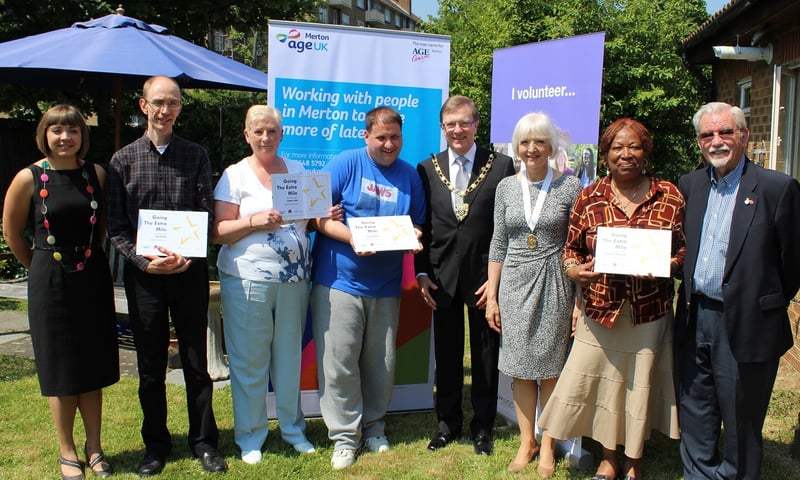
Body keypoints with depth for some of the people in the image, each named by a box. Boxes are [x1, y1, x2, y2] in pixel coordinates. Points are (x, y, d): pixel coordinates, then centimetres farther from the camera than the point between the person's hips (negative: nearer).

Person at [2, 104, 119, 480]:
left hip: (93, 279, 2)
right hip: (51, 283, -2)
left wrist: (90, 257, 11)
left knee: (93, 365, 10)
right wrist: (42, 267, 9)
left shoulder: (96, 174, 0)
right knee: (60, 368, 7)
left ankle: (93, 447, 25)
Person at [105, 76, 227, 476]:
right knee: (150, 367, 10)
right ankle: (155, 444, 26)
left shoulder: (195, 156, 4)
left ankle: (203, 441, 22)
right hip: (143, 274, 1)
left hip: (190, 273, 0)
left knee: (196, 361, 8)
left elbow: (207, 215, 0)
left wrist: (187, 256, -14)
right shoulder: (123, 160, 3)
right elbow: (115, 226, 1)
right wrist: (144, 260, -13)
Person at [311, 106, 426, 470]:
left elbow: (417, 225, 14)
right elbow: (319, 214, -7)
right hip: (339, 280, -3)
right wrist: (352, 238, -22)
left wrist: (413, 238, -10)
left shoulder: (410, 176, 9)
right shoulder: (345, 163, -2)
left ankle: (373, 426, 29)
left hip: (386, 286, 3)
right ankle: (345, 435, 14)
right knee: (339, 362, -1)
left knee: (380, 364, 11)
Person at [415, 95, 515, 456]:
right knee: (446, 355, 13)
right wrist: (421, 272, 0)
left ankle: (482, 426, 27)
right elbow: (421, 226, 7)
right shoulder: (427, 169, 5)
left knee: (485, 354, 10)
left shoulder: (500, 166, -2)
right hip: (442, 277, 2)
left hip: (484, 276, -2)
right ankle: (447, 423, 30)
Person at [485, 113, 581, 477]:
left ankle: (547, 446, 21)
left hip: (554, 284, -2)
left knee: (550, 367, 5)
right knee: (520, 368, 8)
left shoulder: (570, 186, -4)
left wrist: (580, 297, -6)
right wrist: (491, 296, 4)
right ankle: (526, 442, 23)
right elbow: (498, 245, 7)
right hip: (515, 284, 3)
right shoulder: (506, 187, 5)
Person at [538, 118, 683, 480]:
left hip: (649, 313, 0)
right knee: (601, 382, 6)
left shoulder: (670, 196, 1)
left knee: (641, 385, 11)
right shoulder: (590, 197, 1)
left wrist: (667, 265, -15)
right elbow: (571, 248, 7)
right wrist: (574, 270, -13)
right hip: (599, 311, 0)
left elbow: (684, 249, 5)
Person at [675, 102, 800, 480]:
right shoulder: (690, 185, 7)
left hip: (746, 325, -5)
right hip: (694, 321, 5)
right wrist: (691, 299, 8)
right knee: (695, 414, 17)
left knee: (740, 419, 10)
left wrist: (768, 305, 1)